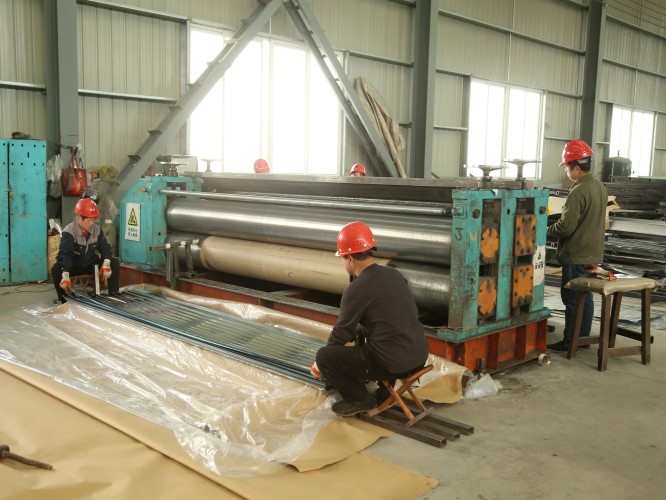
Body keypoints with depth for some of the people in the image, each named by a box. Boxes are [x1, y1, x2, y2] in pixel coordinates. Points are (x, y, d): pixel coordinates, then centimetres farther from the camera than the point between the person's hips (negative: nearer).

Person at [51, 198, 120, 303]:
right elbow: (65, 254, -36)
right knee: (56, 269, -34)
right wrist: (65, 275, -50)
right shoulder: (69, 232, -24)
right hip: (74, 266, -4)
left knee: (115, 263, -16)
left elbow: (105, 247, -4)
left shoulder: (97, 229, -6)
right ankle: (66, 302, -22)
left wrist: (106, 264, -26)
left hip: (91, 264, 4)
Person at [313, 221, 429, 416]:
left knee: (324, 357, 1)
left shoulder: (356, 289, -16)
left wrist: (320, 363, 13)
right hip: (419, 356, 8)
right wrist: (356, 334, 30)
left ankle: (360, 399, 10)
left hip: (393, 363, -8)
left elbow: (342, 333, -4)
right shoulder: (394, 274, 7)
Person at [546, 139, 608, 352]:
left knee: (572, 298, -1)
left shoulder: (578, 191, -21)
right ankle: (583, 338, 23)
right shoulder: (599, 187, 8)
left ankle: (570, 341, 6)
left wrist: (546, 230, -5)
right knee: (585, 297, 15)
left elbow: (566, 227, -23)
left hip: (576, 255, -9)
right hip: (592, 252, 9)